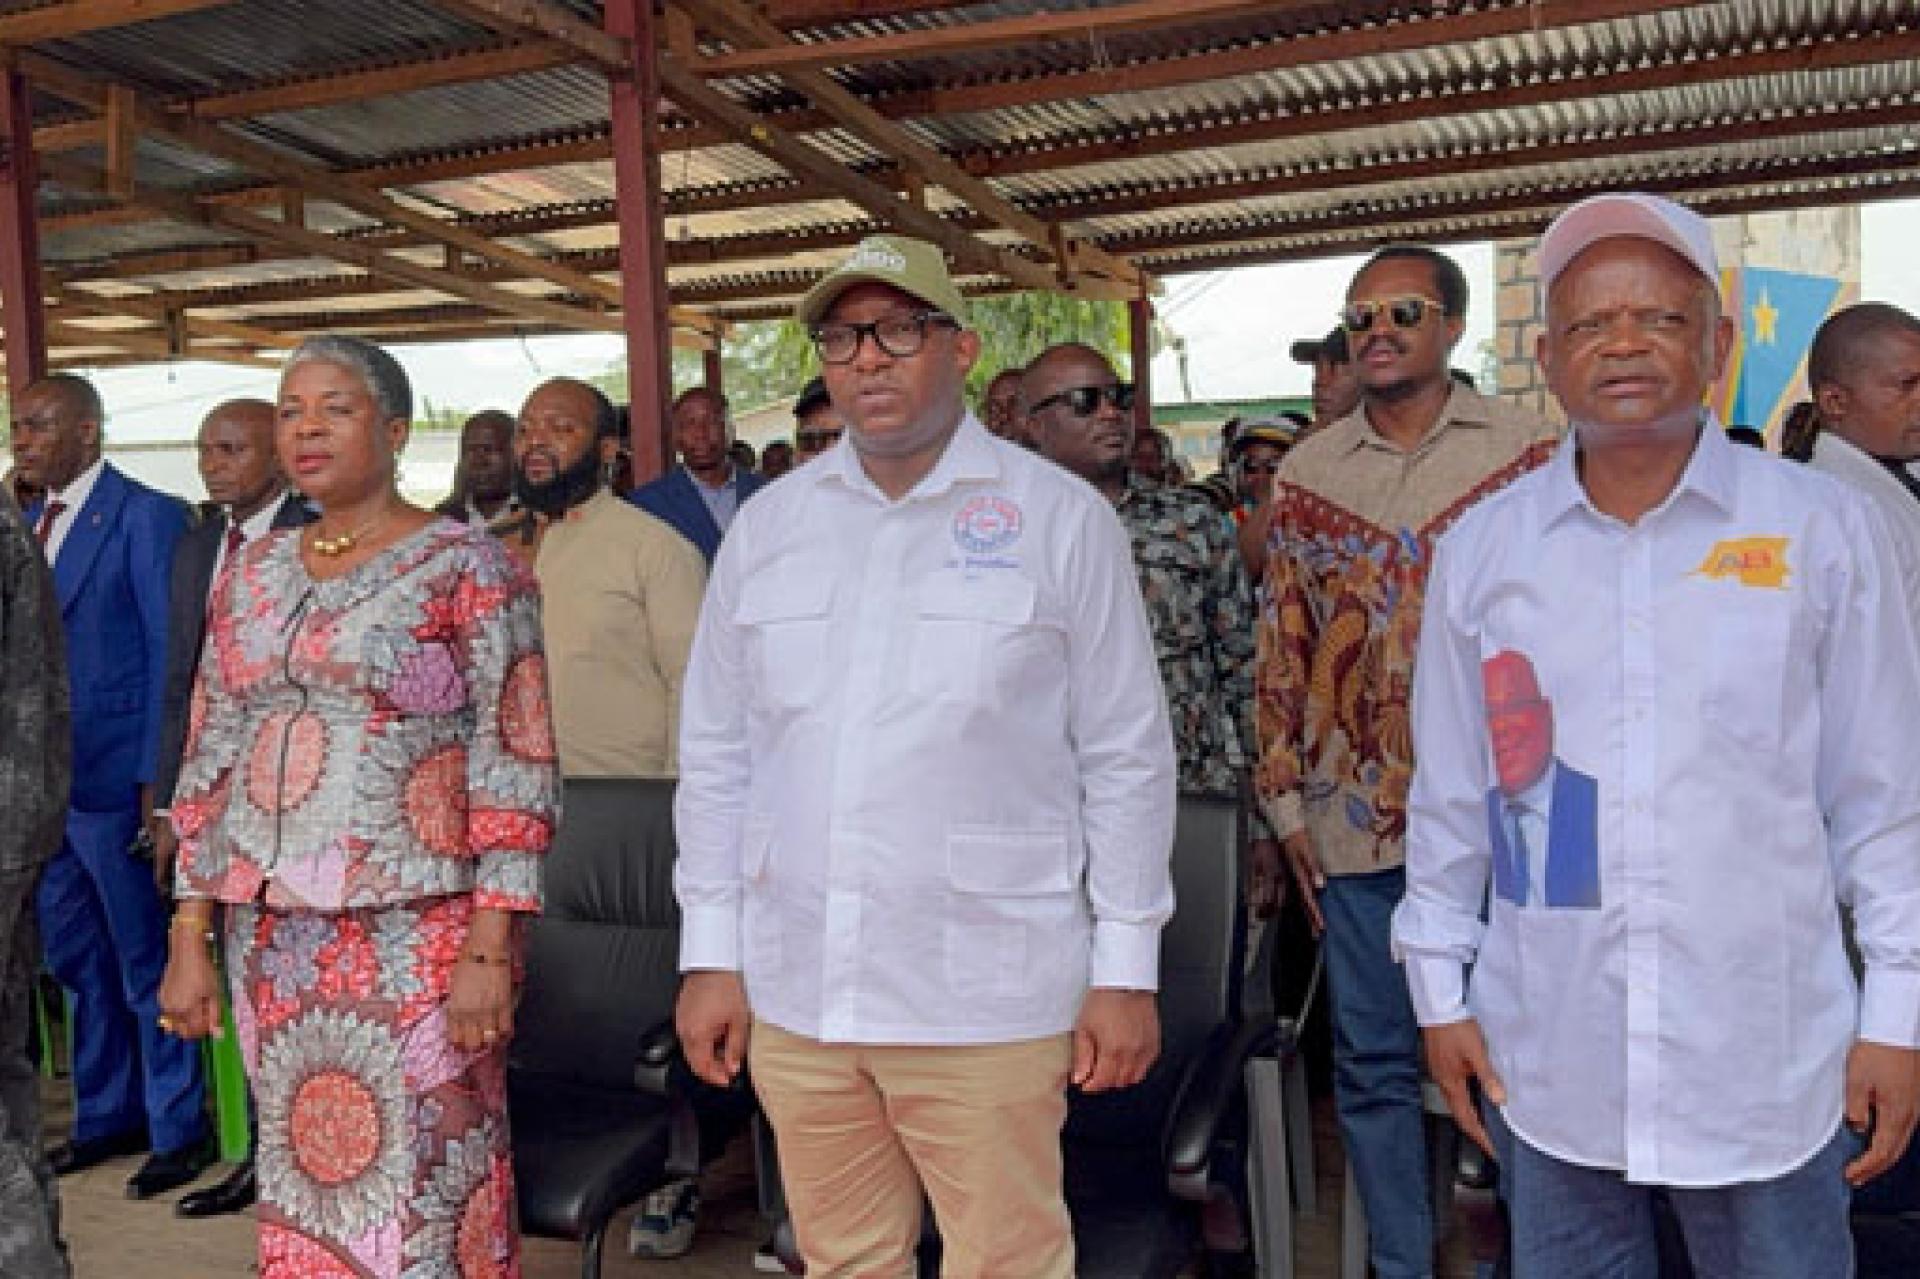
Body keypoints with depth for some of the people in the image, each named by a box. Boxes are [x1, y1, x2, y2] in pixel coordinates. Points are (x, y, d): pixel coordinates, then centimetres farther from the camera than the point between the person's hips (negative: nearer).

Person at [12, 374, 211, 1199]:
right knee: (75, 959, 17)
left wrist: (155, 782, -16)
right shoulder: (31, 523, 13)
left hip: (115, 779, -7)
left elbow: (169, 656, -12)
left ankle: (177, 1130, 17)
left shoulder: (146, 517, -10)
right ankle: (105, 1116, 31)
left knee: (146, 963, 3)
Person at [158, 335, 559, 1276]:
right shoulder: (253, 573, 12)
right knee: (302, 1184, 13)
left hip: (418, 941, -5)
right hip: (272, 943, 5)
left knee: (420, 1199, 1)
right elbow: (209, 761, 14)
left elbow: (516, 766, -9)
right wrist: (189, 939, 9)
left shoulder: (464, 565, -5)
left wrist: (489, 952, -14)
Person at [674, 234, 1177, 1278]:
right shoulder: (765, 526, 7)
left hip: (987, 999, -3)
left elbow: (1125, 760, -2)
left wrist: (1126, 968, -3)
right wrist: (711, 955, 7)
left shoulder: (1062, 518, -4)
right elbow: (716, 758, 9)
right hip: (793, 995, 4)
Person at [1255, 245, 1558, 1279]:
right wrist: (1285, 801, 5)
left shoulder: (1525, 451, 1)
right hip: (1354, 814, 2)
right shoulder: (1306, 471, 7)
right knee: (1372, 1060, 10)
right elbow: (1281, 643, 8)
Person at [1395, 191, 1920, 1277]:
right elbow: (1450, 794, 5)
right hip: (1547, 1054, 2)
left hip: (1766, 1057, -1)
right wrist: (1441, 988, 6)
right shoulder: (1483, 546, 0)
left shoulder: (1824, 530, -3)